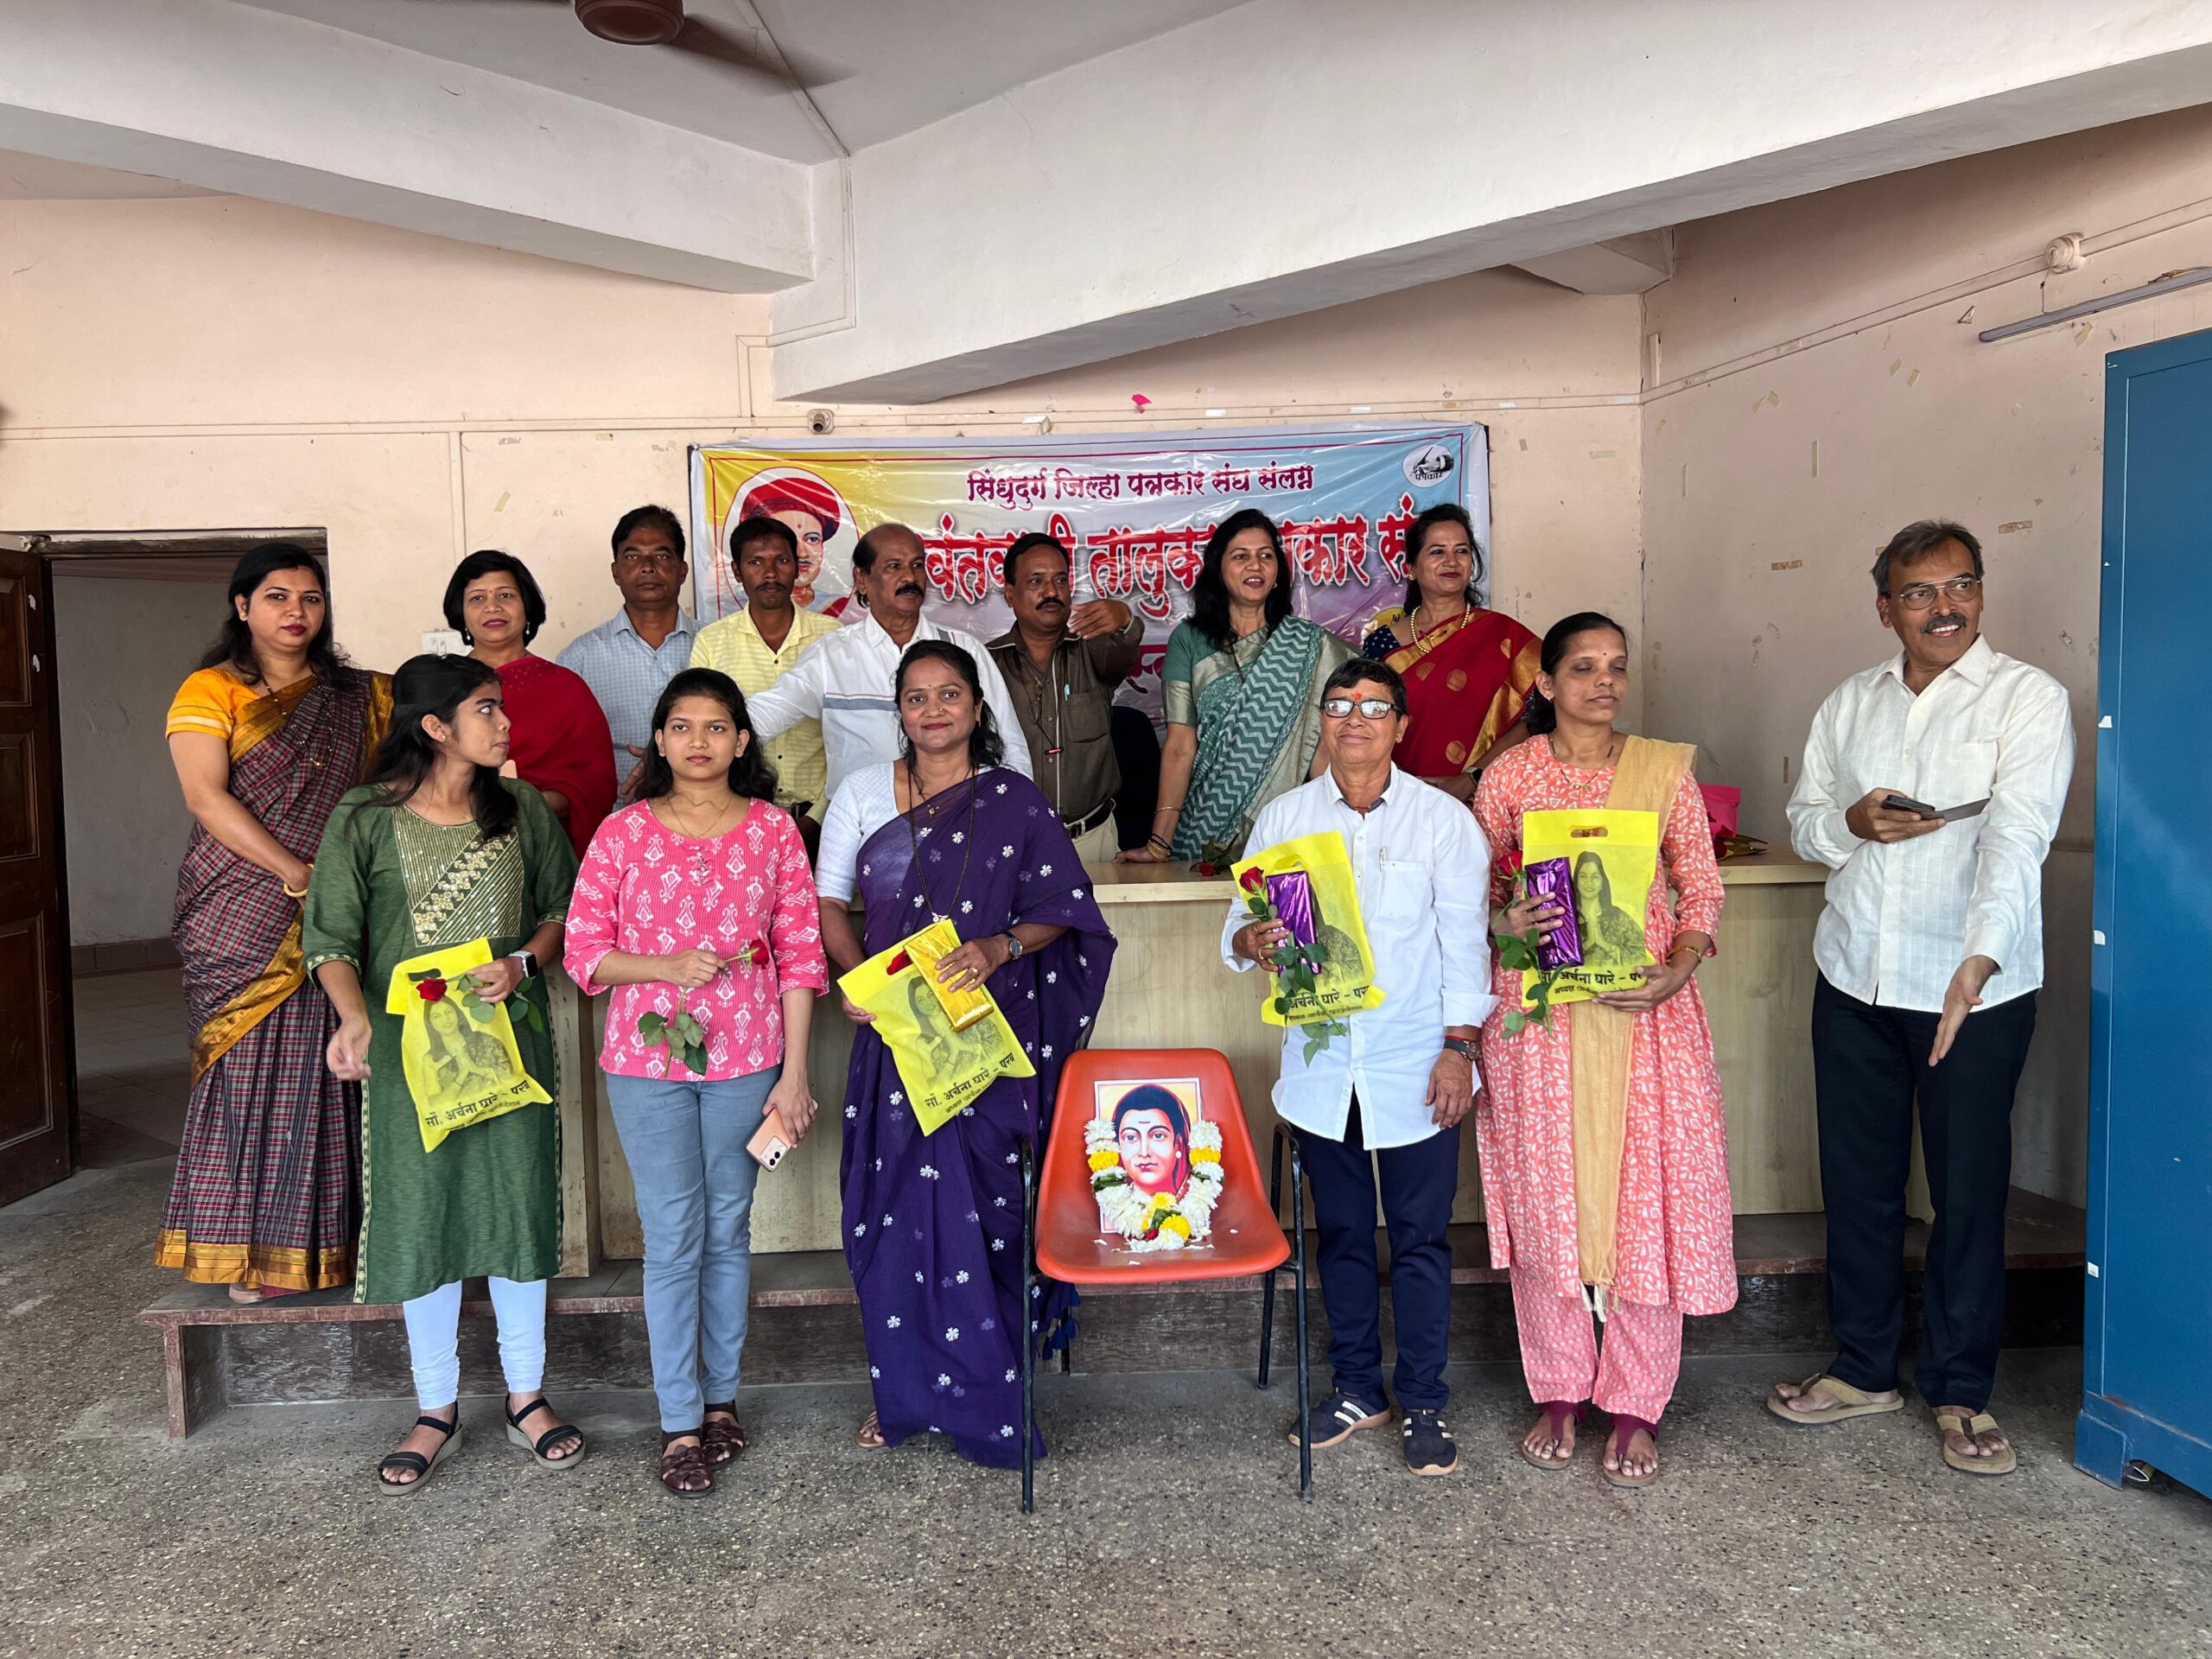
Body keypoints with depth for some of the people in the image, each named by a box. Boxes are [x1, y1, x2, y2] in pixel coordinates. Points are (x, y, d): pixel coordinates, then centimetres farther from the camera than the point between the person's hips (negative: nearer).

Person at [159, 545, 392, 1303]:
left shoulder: (356, 697, 15)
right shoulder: (209, 692, 3)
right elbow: (207, 796, -8)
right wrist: (296, 872, -16)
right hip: (243, 918, -3)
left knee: (327, 1067, 3)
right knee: (251, 1064, -2)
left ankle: (325, 1240, 12)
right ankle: (252, 1252, 7)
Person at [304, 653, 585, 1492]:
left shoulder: (522, 808, 2)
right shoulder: (365, 820, -5)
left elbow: (563, 907, 7)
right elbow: (331, 940, -5)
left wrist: (521, 964, -11)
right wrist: (353, 1015, -23)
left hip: (510, 1038, 2)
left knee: (517, 1207, 8)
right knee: (419, 1217, 6)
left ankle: (527, 1395, 24)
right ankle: (437, 1409, 24)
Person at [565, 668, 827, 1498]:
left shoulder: (772, 830, 1)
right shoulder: (623, 833, -1)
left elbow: (801, 955, 0)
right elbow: (583, 950, -1)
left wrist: (794, 1073, -3)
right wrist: (667, 967, -18)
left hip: (745, 1060, 1)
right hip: (647, 1062, -1)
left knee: (729, 1229, 12)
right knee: (673, 1239, 2)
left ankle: (722, 1396, 28)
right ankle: (680, 1423, 14)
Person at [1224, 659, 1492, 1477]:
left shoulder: (1442, 819, -1)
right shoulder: (1283, 817, 5)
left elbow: (1464, 941, -2)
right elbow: (1241, 926, 5)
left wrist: (1460, 1047, -9)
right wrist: (1252, 939, -19)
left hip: (1414, 1065, -2)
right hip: (1321, 1063, 2)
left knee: (1420, 1237, 5)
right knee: (1341, 1232, 14)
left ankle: (1423, 1403, 21)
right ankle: (1356, 1387, 30)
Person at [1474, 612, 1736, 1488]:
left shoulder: (1665, 769, 4)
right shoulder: (1506, 777, 3)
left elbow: (1701, 888, 5)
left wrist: (1675, 973, -11)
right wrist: (1502, 920, -14)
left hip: (1644, 1010, 0)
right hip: (1538, 1011, 0)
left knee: (1648, 1196, 1)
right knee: (1545, 1195, 6)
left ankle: (1636, 1407, 18)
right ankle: (1558, 1392, 23)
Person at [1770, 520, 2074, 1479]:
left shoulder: (2029, 700, -7)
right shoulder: (1848, 705, 8)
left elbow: (2016, 838, -21)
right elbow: (1802, 821, 13)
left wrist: (1979, 960, -35)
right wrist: (1850, 823, -11)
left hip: (1976, 991, -4)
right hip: (1853, 979, 4)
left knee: (1970, 1192, 7)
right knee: (1856, 1182, 12)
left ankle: (1961, 1392, 24)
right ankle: (1865, 1369, 29)